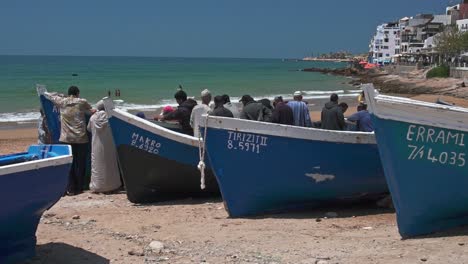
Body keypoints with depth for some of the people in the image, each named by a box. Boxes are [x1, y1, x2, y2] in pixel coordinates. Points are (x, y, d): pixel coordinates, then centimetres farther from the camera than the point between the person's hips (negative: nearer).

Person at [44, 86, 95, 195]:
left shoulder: (62, 102, 6)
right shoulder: (82, 102, 0)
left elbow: (48, 95, 19)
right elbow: (91, 112, 7)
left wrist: (60, 95, 29)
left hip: (66, 138, 2)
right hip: (80, 138, -2)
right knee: (80, 164, 6)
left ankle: (71, 189, 3)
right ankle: (79, 188, 10)